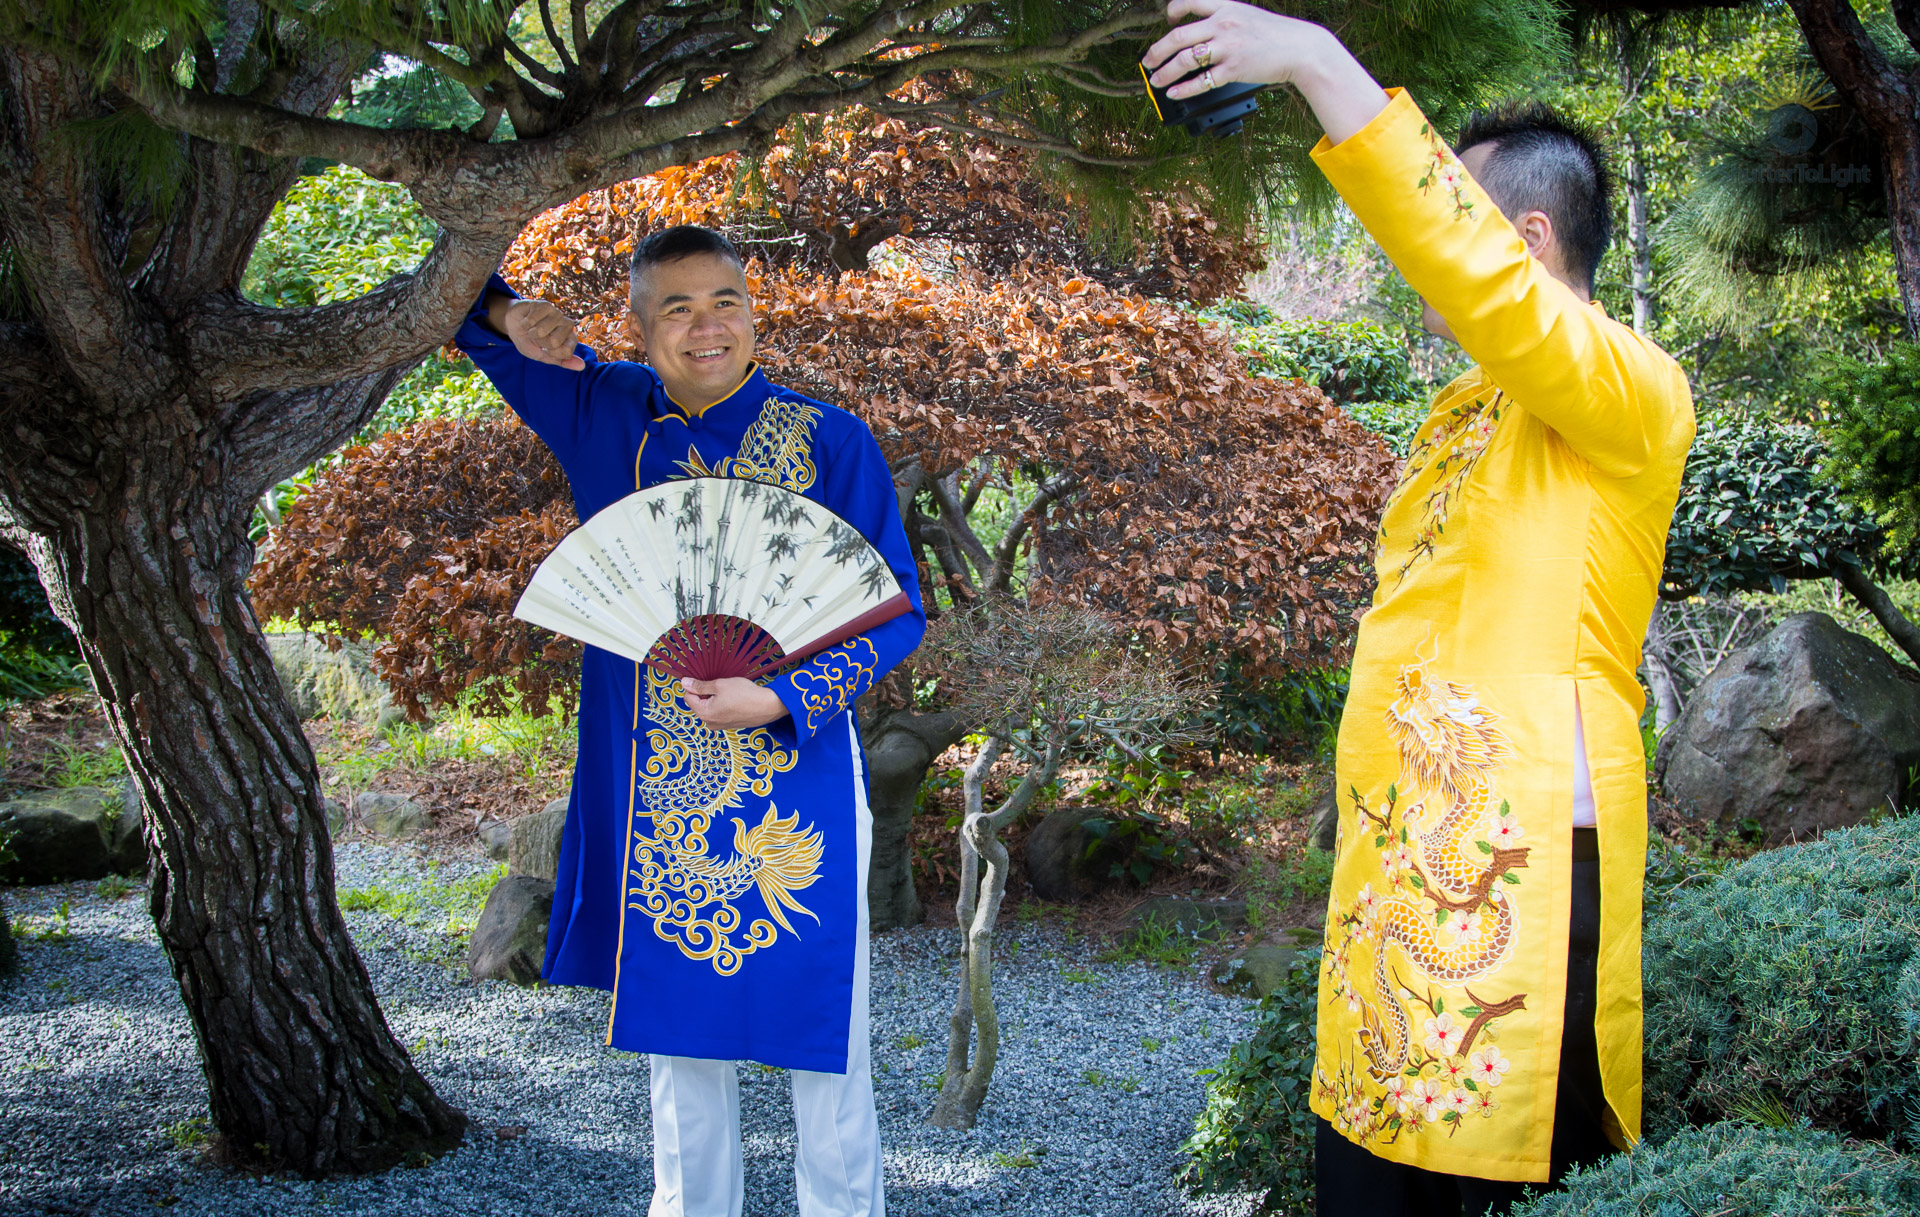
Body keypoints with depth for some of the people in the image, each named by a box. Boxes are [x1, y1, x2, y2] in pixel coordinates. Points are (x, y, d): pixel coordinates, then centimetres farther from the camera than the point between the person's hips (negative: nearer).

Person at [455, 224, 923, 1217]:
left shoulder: (830, 442, -6)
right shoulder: (601, 412, 6)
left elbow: (896, 613, -6)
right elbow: (461, 301, 17)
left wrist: (781, 699, -20)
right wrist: (508, 316, -7)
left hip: (791, 787, -4)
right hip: (652, 792, 4)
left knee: (815, 1020, 2)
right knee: (675, 1022, 15)